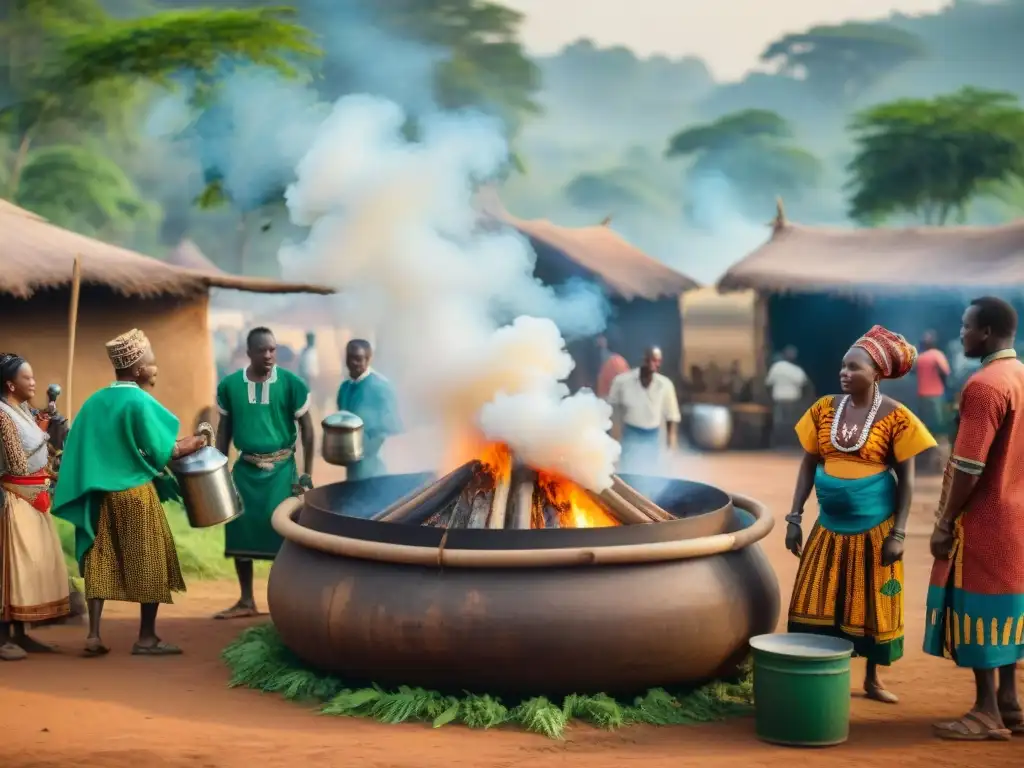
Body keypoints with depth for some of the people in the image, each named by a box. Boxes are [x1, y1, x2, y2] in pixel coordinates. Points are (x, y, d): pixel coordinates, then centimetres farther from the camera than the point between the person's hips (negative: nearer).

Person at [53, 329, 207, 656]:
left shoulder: (94, 402, 7)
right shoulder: (140, 402, -13)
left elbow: (82, 448, 8)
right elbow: (158, 452, -14)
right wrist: (185, 447, 2)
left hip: (101, 493, 6)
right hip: (136, 493, -6)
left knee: (102, 561, 8)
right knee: (148, 562, 3)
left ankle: (94, 635, 3)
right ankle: (146, 637, 7)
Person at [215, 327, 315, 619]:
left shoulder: (291, 383, -9)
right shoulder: (229, 385, -1)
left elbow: (306, 429, -3)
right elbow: (224, 430, 9)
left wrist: (307, 473, -5)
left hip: (281, 469, -3)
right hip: (245, 468, 3)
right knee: (240, 530, 5)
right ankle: (246, 601, 17)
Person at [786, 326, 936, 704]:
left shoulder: (895, 417, -9)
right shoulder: (825, 409, 1)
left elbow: (906, 479, -6)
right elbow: (808, 465, 7)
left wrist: (898, 533, -10)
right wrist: (794, 518, 2)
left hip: (874, 528, -3)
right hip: (830, 527, 3)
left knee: (871, 604, 6)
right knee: (819, 604, 3)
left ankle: (873, 678, 22)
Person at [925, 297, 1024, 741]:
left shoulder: (984, 386, -20)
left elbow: (968, 467, -22)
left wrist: (945, 524, -14)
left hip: (984, 519, -9)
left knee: (978, 611, -2)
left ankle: (988, 713, 2)